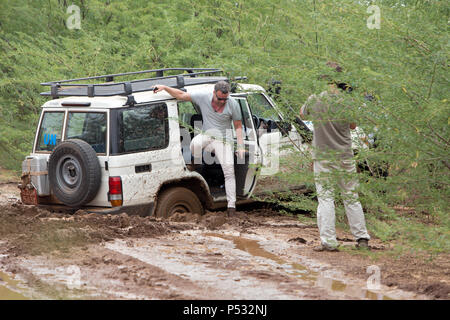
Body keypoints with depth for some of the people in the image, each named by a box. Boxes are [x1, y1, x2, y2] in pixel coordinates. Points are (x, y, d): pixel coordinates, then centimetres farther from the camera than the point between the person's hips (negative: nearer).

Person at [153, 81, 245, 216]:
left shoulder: (233, 104, -6)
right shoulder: (203, 97, -7)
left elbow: (238, 127, 2)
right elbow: (181, 95, 0)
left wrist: (240, 147, -4)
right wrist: (164, 88, -10)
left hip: (223, 140, 0)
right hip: (206, 135, 1)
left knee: (229, 170, -16)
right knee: (196, 144, -37)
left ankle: (231, 205, -14)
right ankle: (195, 163, -2)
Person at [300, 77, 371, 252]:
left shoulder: (314, 100, -8)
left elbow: (302, 114, 13)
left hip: (323, 157, -1)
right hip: (345, 157, 1)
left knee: (325, 199, 0)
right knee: (351, 198, 11)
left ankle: (328, 241, -6)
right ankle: (362, 238, 16)